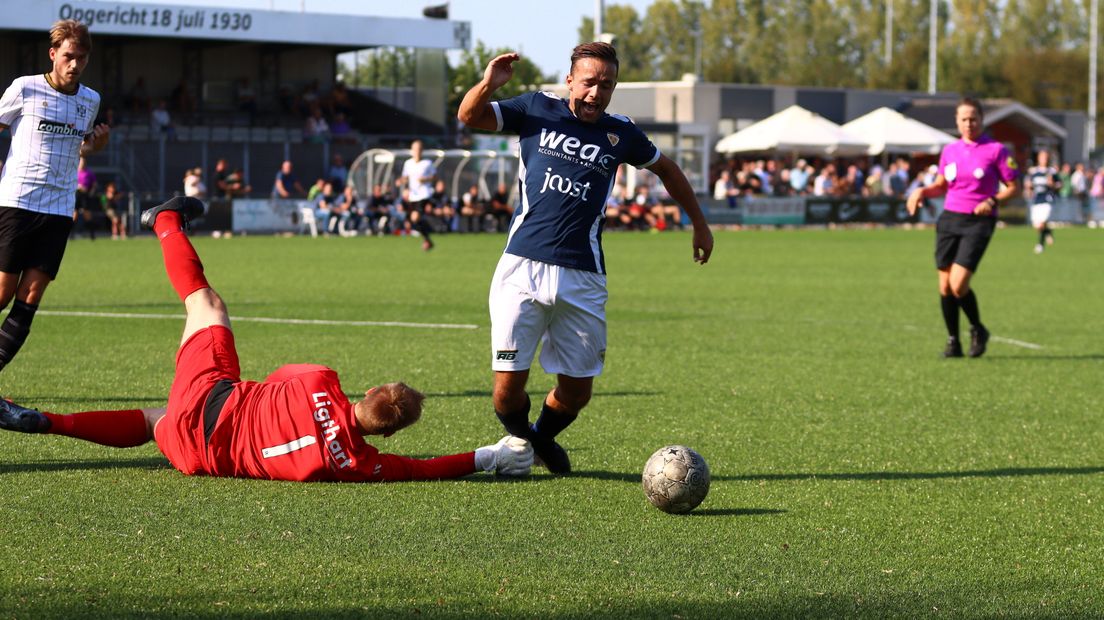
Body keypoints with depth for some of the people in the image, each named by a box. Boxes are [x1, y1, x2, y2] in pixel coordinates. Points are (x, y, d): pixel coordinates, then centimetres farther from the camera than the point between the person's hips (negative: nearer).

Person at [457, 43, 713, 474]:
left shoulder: (620, 133, 9)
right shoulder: (537, 110, 6)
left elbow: (666, 168, 27)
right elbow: (469, 117, 3)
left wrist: (699, 224, 32)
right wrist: (487, 85, -17)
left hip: (583, 280, 2)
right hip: (522, 267, -2)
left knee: (577, 391, 3)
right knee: (508, 385, -6)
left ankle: (543, 438, 35)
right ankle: (517, 441, 26)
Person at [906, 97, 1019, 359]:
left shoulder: (996, 150, -3)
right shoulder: (950, 151, 10)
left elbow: (1013, 187, -1)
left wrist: (993, 201, -18)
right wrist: (922, 191, 2)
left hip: (978, 222, -5)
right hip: (950, 219, 5)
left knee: (959, 285, -16)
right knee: (945, 286, 2)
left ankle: (977, 330, 10)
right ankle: (953, 341, 16)